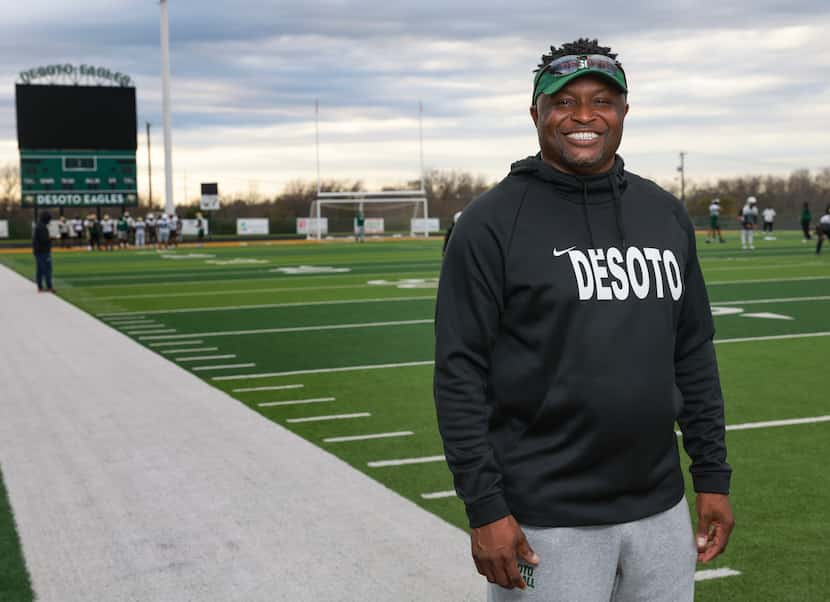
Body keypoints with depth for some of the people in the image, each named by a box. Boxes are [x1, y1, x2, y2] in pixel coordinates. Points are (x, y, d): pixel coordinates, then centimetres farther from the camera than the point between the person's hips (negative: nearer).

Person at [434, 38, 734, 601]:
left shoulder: (667, 215, 9)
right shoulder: (491, 223, -8)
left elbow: (694, 355, 13)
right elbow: (460, 374, -10)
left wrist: (713, 476, 10)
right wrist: (485, 509, -14)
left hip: (660, 511, 5)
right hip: (544, 522, -5)